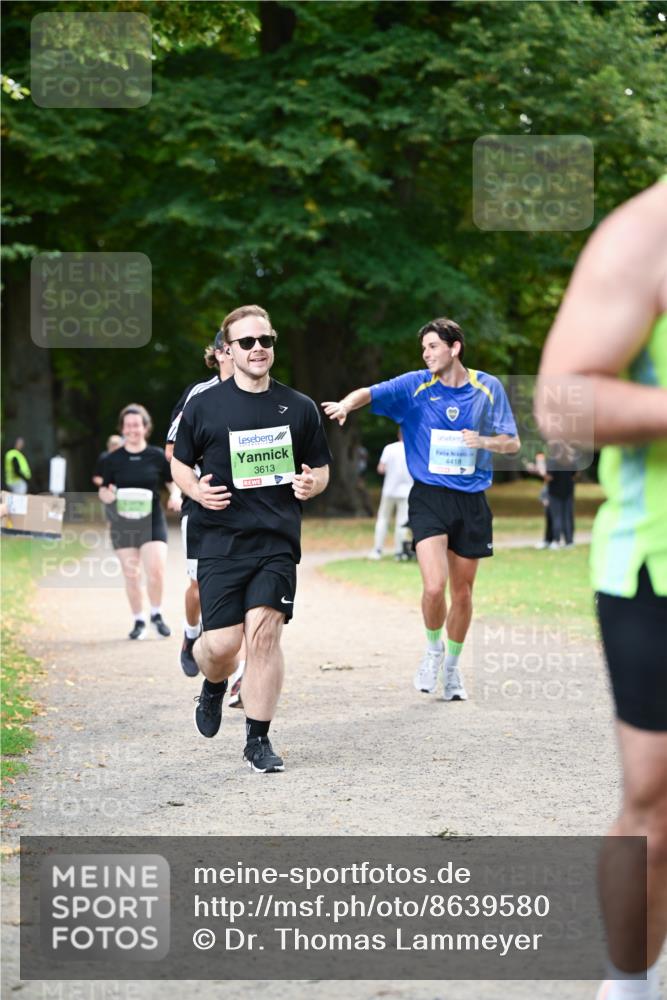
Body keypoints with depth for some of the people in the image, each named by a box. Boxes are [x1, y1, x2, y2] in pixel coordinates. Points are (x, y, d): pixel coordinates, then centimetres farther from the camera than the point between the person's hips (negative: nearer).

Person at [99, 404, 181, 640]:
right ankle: (139, 621, 19)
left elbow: (172, 482, 11)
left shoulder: (157, 456, 1)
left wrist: (175, 495, -10)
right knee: (131, 575, 3)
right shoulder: (113, 460, 2)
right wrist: (108, 495, -16)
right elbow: (103, 491, 7)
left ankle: (156, 615, 10)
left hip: (152, 521, -1)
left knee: (156, 570, -13)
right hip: (123, 523, 1)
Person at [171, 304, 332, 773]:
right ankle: (213, 687, 32)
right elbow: (180, 464, 14)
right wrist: (197, 490, -7)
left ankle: (258, 739, -1)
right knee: (222, 643, -6)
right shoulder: (204, 406, 5)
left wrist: (312, 484, -6)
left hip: (277, 541, 0)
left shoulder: (299, 408, 8)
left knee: (264, 630, -13)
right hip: (219, 541, 0)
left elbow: (320, 468, 17)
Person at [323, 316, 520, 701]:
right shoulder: (416, 385, -1)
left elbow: (512, 443, 6)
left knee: (462, 592, 10)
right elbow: (371, 393, -14)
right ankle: (434, 648, 11)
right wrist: (347, 403, -37)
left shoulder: (489, 388, 3)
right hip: (430, 496, -2)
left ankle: (452, 664, 30)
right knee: (434, 586, -17)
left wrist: (485, 441, -15)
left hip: (472, 500, 2)